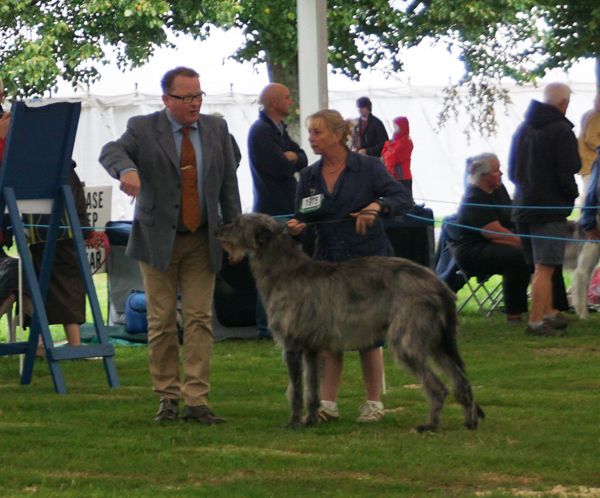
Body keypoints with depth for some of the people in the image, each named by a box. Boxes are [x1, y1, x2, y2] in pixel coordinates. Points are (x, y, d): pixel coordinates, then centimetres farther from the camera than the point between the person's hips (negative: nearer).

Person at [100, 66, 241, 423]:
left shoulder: (217, 129, 7)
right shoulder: (144, 129, -5)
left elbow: (229, 183, 11)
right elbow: (112, 152, -24)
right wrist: (126, 169, -48)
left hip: (202, 241, 2)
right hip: (158, 240, -2)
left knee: (199, 319, -5)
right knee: (162, 322, 1)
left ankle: (196, 400, -5)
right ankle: (168, 399, 11)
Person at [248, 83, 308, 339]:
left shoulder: (278, 129, 17)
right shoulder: (261, 131, -14)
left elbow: (302, 160, 12)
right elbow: (280, 168, -22)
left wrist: (291, 158, -10)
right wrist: (291, 160, -1)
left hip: (285, 208, 10)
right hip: (273, 210, -10)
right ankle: (266, 326, -6)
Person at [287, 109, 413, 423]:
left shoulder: (368, 168, -4)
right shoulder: (310, 177, 8)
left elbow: (404, 199, -11)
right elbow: (303, 218, 8)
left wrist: (378, 205, -30)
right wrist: (296, 228, -15)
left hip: (367, 259, -4)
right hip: (328, 264, 4)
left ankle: (374, 403, 10)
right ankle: (327, 403, 6)